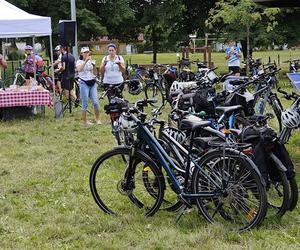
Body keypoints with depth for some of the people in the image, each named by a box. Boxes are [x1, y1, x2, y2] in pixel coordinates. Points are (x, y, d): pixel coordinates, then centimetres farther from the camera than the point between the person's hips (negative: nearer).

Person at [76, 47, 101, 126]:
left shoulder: (91, 61, 10)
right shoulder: (79, 62, -1)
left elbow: (94, 72, 2)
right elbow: (79, 69, -23)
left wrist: (94, 65, -16)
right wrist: (86, 61, -28)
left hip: (92, 83, 4)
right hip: (84, 83, -4)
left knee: (96, 102, -1)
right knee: (85, 104, -1)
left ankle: (98, 119, 12)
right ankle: (85, 121, 8)